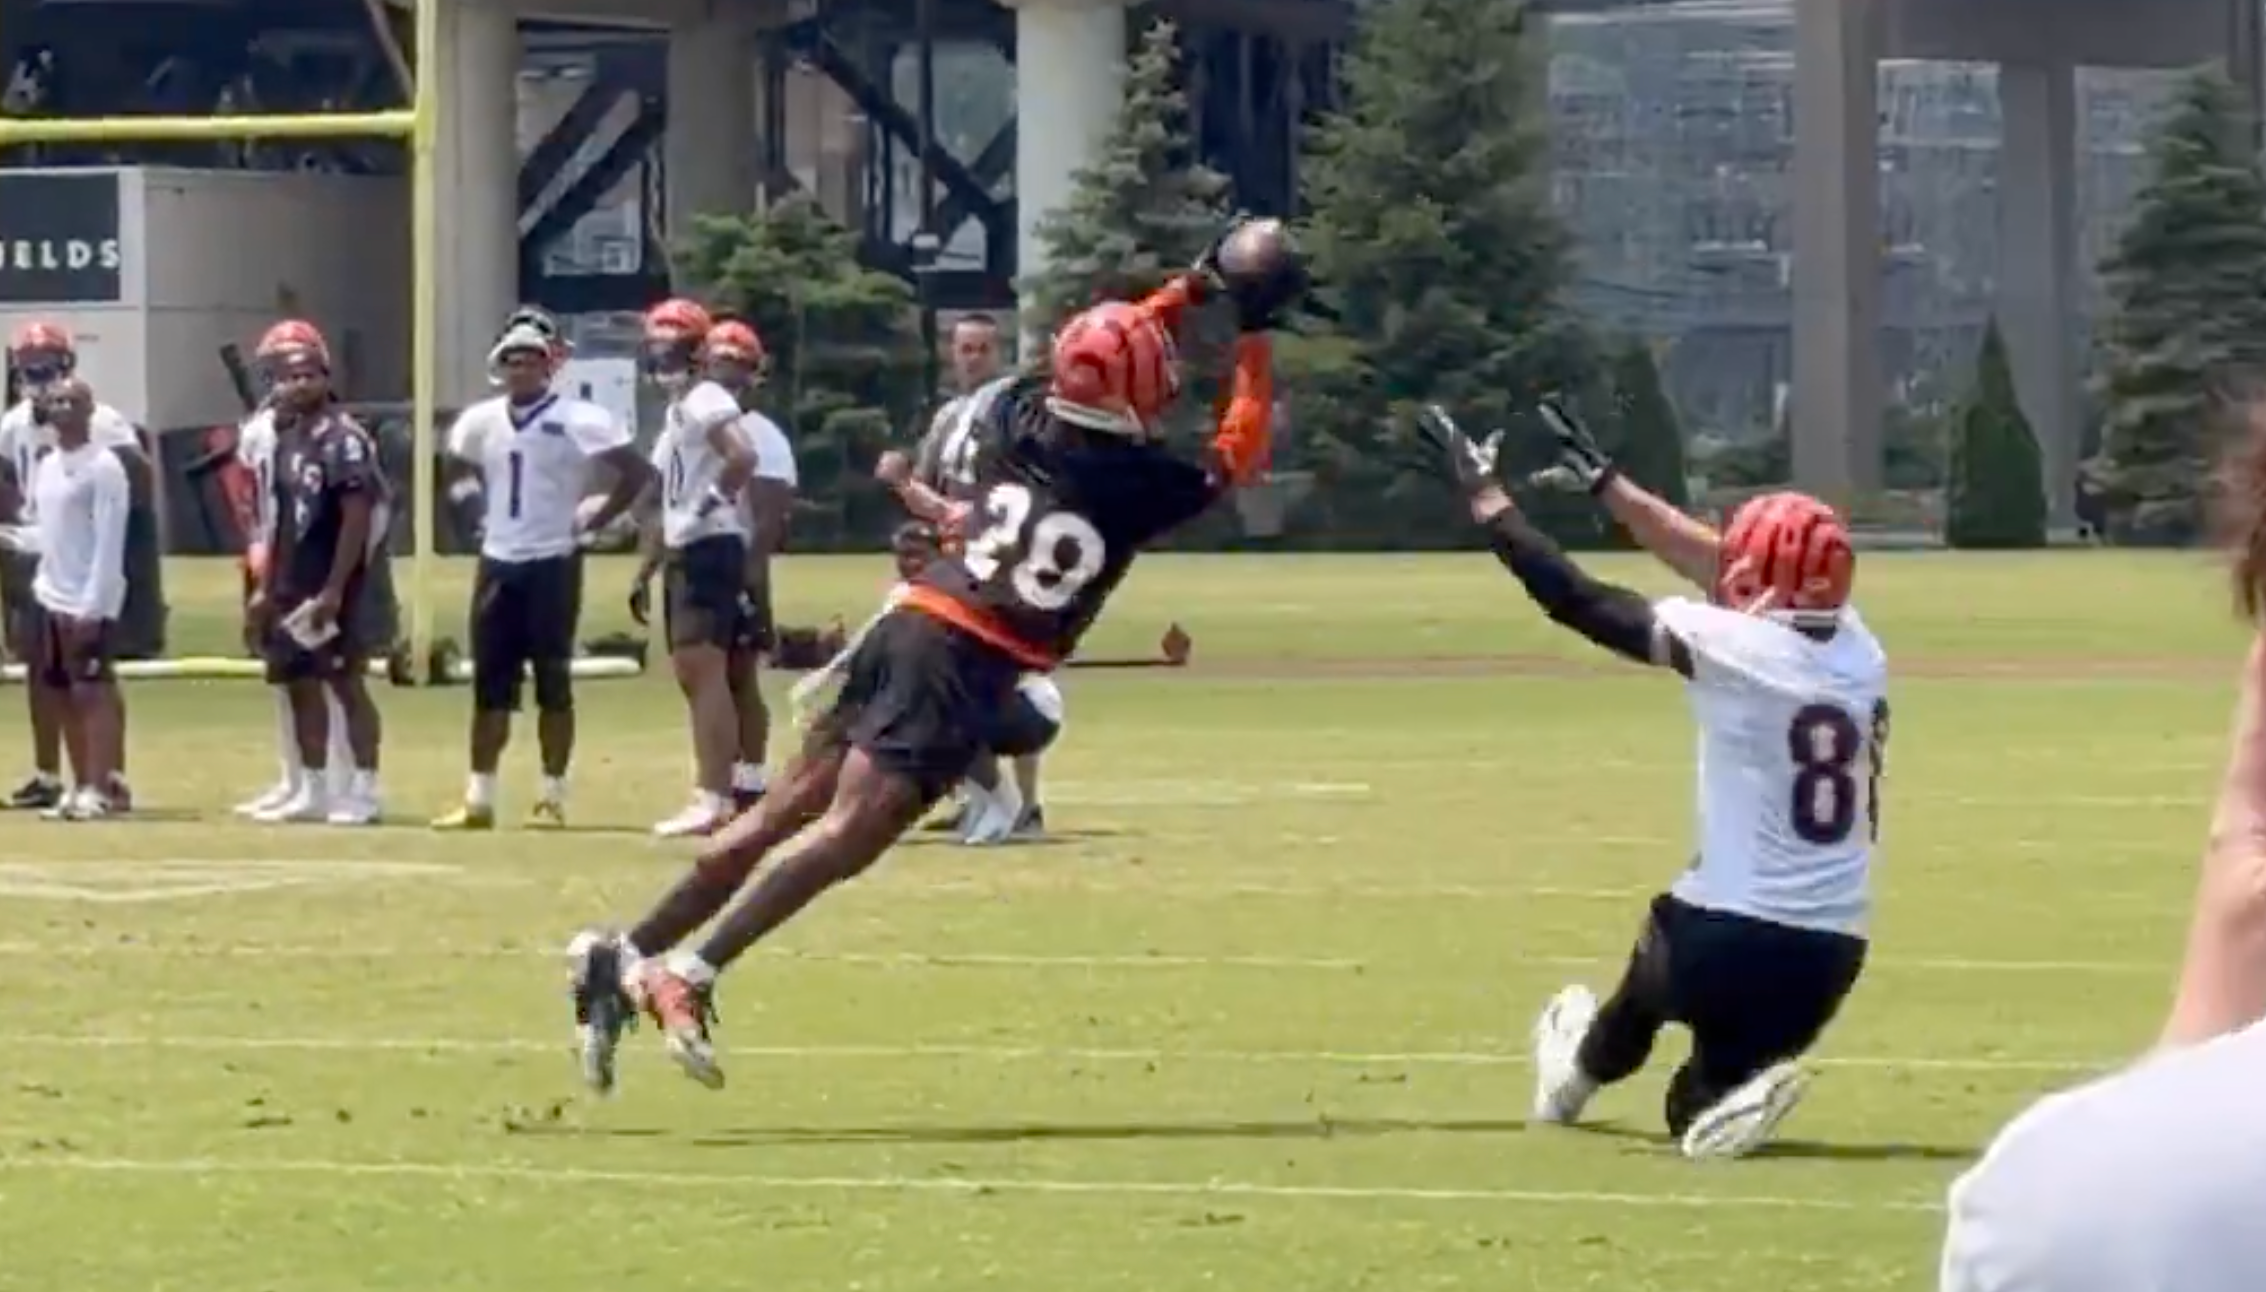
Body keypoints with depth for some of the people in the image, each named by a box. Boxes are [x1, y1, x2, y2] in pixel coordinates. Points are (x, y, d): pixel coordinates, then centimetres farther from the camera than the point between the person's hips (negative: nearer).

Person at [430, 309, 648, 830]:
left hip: (553, 564, -5)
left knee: (553, 681, -1)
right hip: (498, 563, 5)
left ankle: (552, 798, 5)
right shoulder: (480, 422, 6)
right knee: (490, 683, 6)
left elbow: (636, 472, -10)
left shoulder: (578, 421, -10)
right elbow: (462, 473, 26)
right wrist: (477, 516, 11)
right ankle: (478, 799, 10)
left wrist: (591, 520, -9)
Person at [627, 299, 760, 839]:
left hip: (711, 548, -11)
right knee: (692, 674, 12)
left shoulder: (706, 402, -11)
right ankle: (719, 794, 17)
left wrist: (715, 499, -17)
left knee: (705, 669, -14)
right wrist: (646, 570, 24)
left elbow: (742, 458, -30)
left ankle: (711, 799, -18)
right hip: (684, 553, 11)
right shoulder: (675, 411, 20)